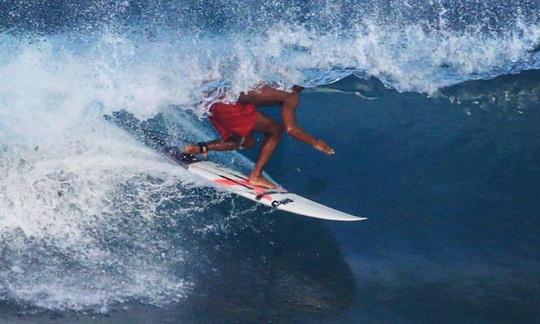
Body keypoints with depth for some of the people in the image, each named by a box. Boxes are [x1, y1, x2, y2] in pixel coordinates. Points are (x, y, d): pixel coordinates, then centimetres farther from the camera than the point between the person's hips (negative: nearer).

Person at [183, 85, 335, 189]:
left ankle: (199, 148, 13)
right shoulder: (292, 96, -2)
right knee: (275, 130, 6)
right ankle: (255, 176, 6)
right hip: (228, 103, -8)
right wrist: (316, 142, 4)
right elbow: (290, 128, -9)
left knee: (247, 142, 24)